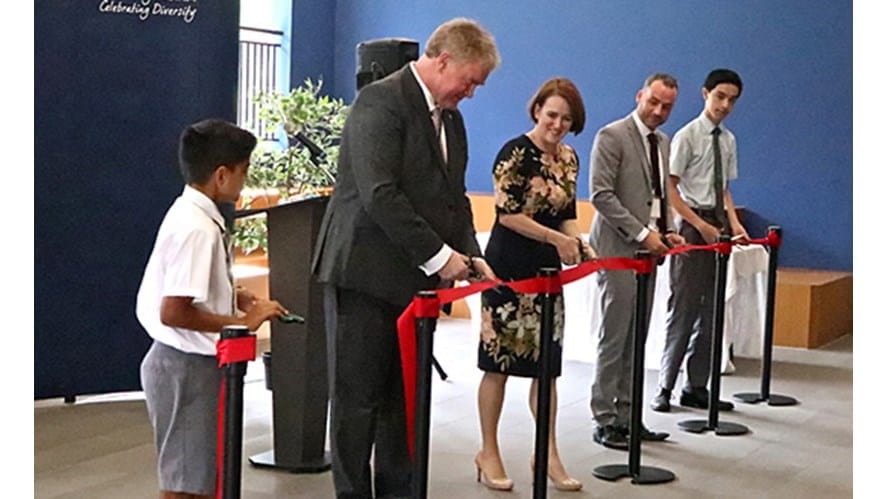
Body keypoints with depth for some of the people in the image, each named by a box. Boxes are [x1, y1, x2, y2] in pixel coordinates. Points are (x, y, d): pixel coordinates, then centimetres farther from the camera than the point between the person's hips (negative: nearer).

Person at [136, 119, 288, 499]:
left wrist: (237, 296, 8)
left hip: (199, 361, 10)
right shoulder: (196, 228, -22)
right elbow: (173, 311, -27)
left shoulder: (193, 215, 8)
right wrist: (243, 322, -19)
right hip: (186, 365, -10)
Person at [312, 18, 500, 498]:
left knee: (405, 399, 10)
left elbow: (454, 196, 20)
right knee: (358, 399, 1)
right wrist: (437, 255, -19)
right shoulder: (381, 101, -13)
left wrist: (469, 254, 4)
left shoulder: (450, 118, 15)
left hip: (414, 279, 8)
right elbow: (379, 193, -21)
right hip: (366, 274, -8)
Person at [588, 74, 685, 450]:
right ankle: (605, 421, 3)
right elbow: (601, 194, -14)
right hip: (619, 249, -7)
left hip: (648, 250, 8)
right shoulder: (612, 136, -7)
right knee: (614, 339, -4)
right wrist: (642, 233, -17)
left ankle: (626, 415, 15)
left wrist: (667, 231, 6)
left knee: (635, 340, 9)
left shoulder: (663, 142, 18)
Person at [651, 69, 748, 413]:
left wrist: (734, 223, -1)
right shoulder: (688, 136, -7)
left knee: (711, 311, 8)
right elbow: (670, 188, -10)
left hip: (717, 227, 7)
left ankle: (696, 388, 17)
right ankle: (665, 388, 4)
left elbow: (724, 188, 16)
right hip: (692, 225, -7)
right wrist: (701, 225, -15)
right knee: (684, 308, -6)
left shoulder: (728, 140, 12)